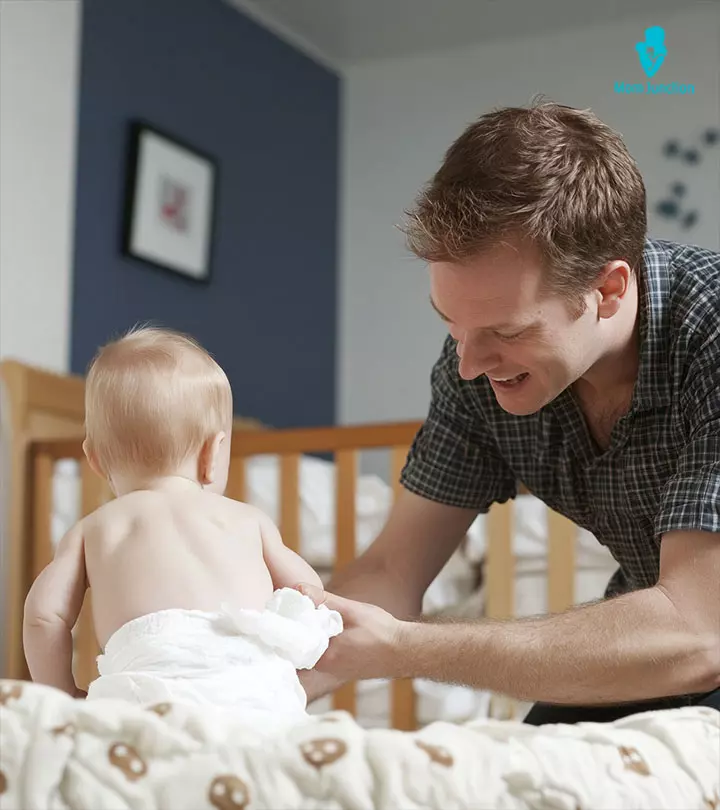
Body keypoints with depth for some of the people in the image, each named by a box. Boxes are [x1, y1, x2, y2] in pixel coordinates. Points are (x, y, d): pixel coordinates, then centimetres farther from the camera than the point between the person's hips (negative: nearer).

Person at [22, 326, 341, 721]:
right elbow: (313, 597, 30)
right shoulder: (248, 518, 30)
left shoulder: (92, 530, 27)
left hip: (149, 678, -1)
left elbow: (44, 615, 16)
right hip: (257, 684, 1)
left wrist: (63, 699, 27)